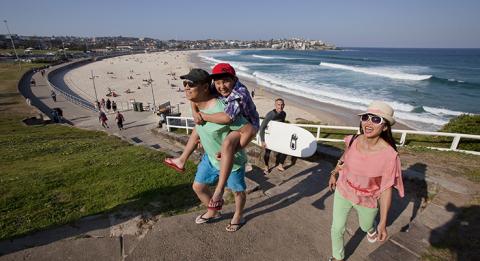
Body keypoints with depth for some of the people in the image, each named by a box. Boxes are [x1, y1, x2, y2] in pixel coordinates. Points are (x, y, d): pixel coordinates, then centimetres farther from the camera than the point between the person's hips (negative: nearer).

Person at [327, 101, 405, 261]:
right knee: (336, 229, 14)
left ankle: (371, 227, 66)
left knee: (365, 227, 29)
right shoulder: (352, 141, -19)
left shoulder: (389, 155, -30)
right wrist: (334, 174, 16)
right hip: (343, 191, 2)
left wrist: (383, 222, -17)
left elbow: (386, 189, -21)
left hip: (367, 200, -2)